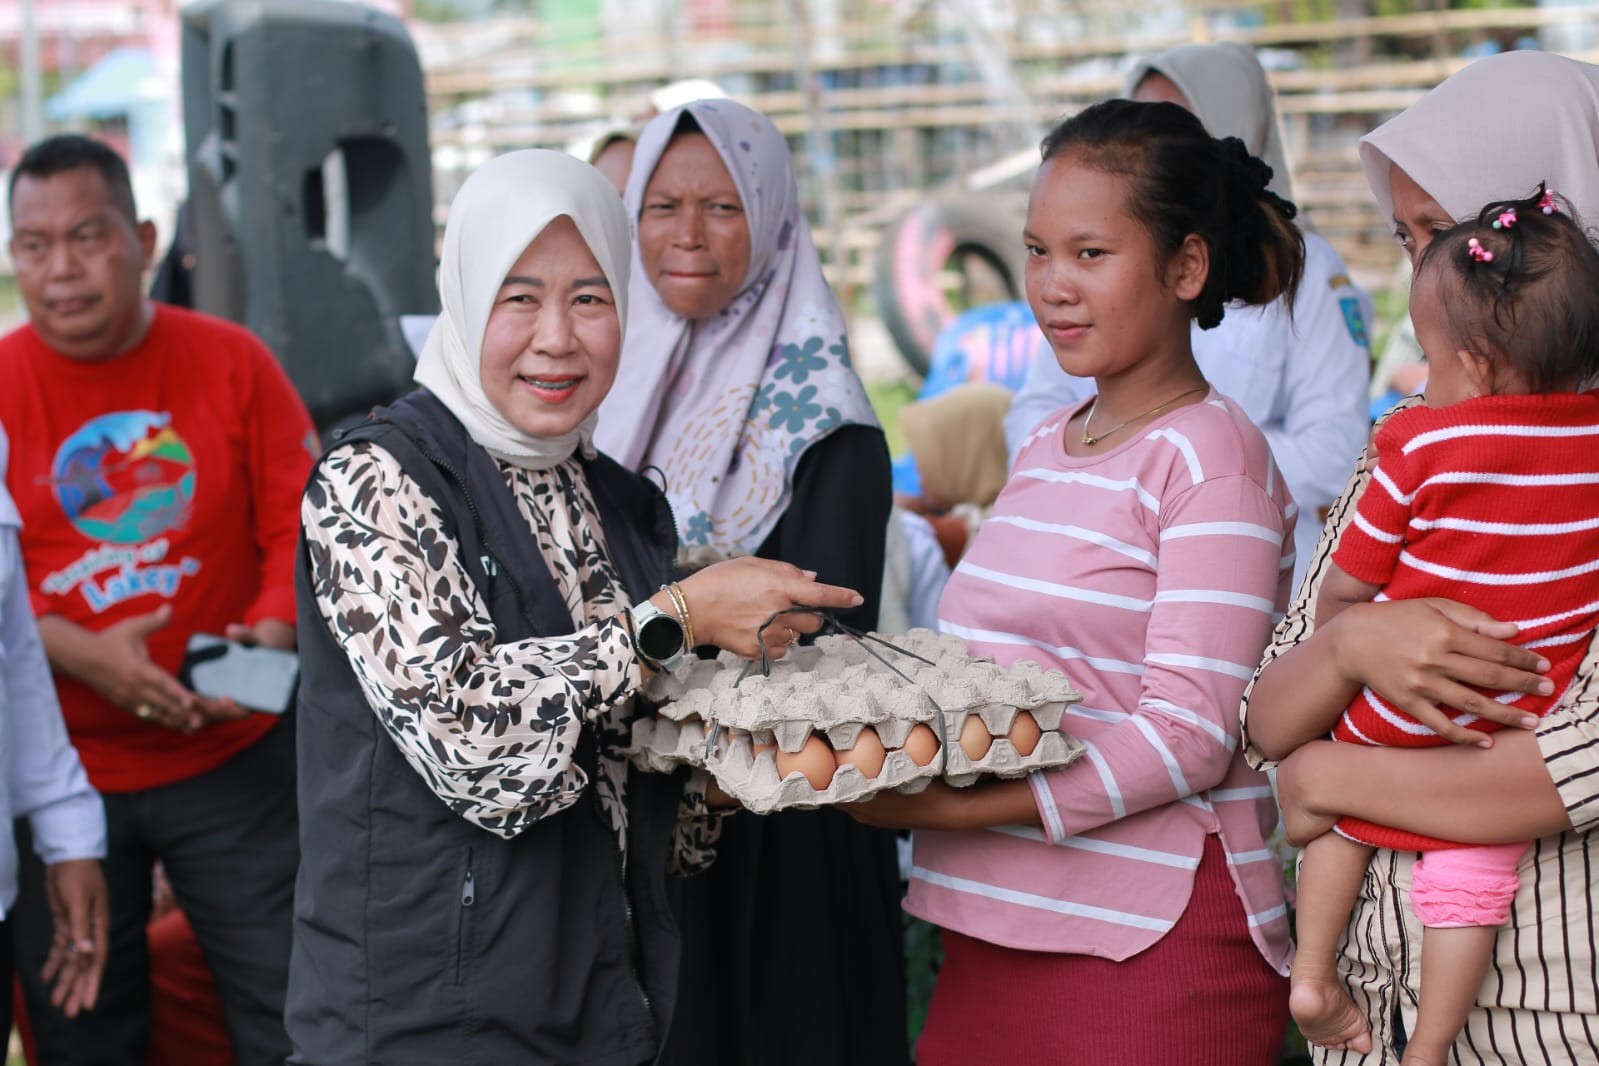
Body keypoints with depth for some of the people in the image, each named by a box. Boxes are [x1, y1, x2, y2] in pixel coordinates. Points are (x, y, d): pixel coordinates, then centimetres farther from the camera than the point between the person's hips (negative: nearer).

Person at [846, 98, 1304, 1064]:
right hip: (997, 932, 7)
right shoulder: (1047, 447, 14)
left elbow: (1190, 733, -17)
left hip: (1152, 947, -7)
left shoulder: (1212, 458, -10)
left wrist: (951, 807, -23)